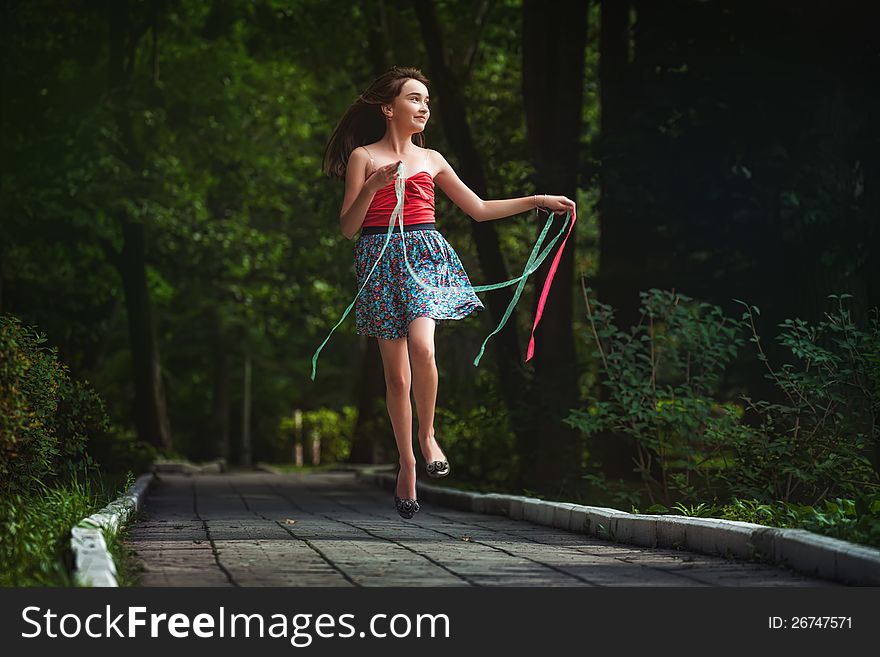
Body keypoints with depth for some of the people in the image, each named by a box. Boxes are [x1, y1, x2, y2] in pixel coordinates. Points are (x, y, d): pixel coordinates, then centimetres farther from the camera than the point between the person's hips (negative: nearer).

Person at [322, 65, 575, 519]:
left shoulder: (431, 160, 15)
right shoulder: (363, 157, 5)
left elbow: (479, 209, 21)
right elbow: (348, 226, 0)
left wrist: (538, 201, 16)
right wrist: (375, 184, -14)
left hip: (426, 257, 1)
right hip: (380, 259, -1)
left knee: (421, 348, -26)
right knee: (397, 375, 0)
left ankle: (427, 436, -4)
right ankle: (407, 465, 15)